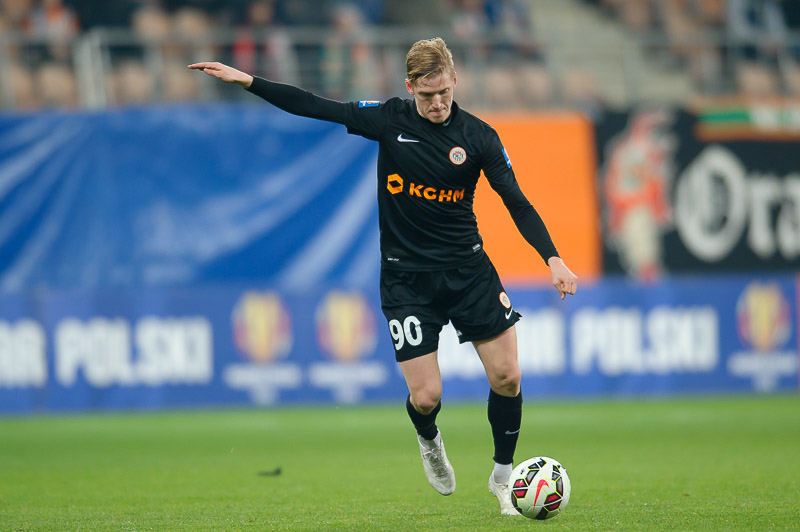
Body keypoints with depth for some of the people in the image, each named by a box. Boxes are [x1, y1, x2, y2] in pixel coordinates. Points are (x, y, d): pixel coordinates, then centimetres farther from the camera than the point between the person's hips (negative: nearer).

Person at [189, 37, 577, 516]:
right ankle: (430, 442, 30)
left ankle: (503, 477, 17)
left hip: (467, 269, 1)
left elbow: (518, 204, -5)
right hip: (406, 276, -1)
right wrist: (246, 80, -4)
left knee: (507, 376, -5)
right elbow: (314, 107, 0)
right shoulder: (389, 120, -4)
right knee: (426, 397, -8)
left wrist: (553, 258, -17)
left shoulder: (479, 136, -5)